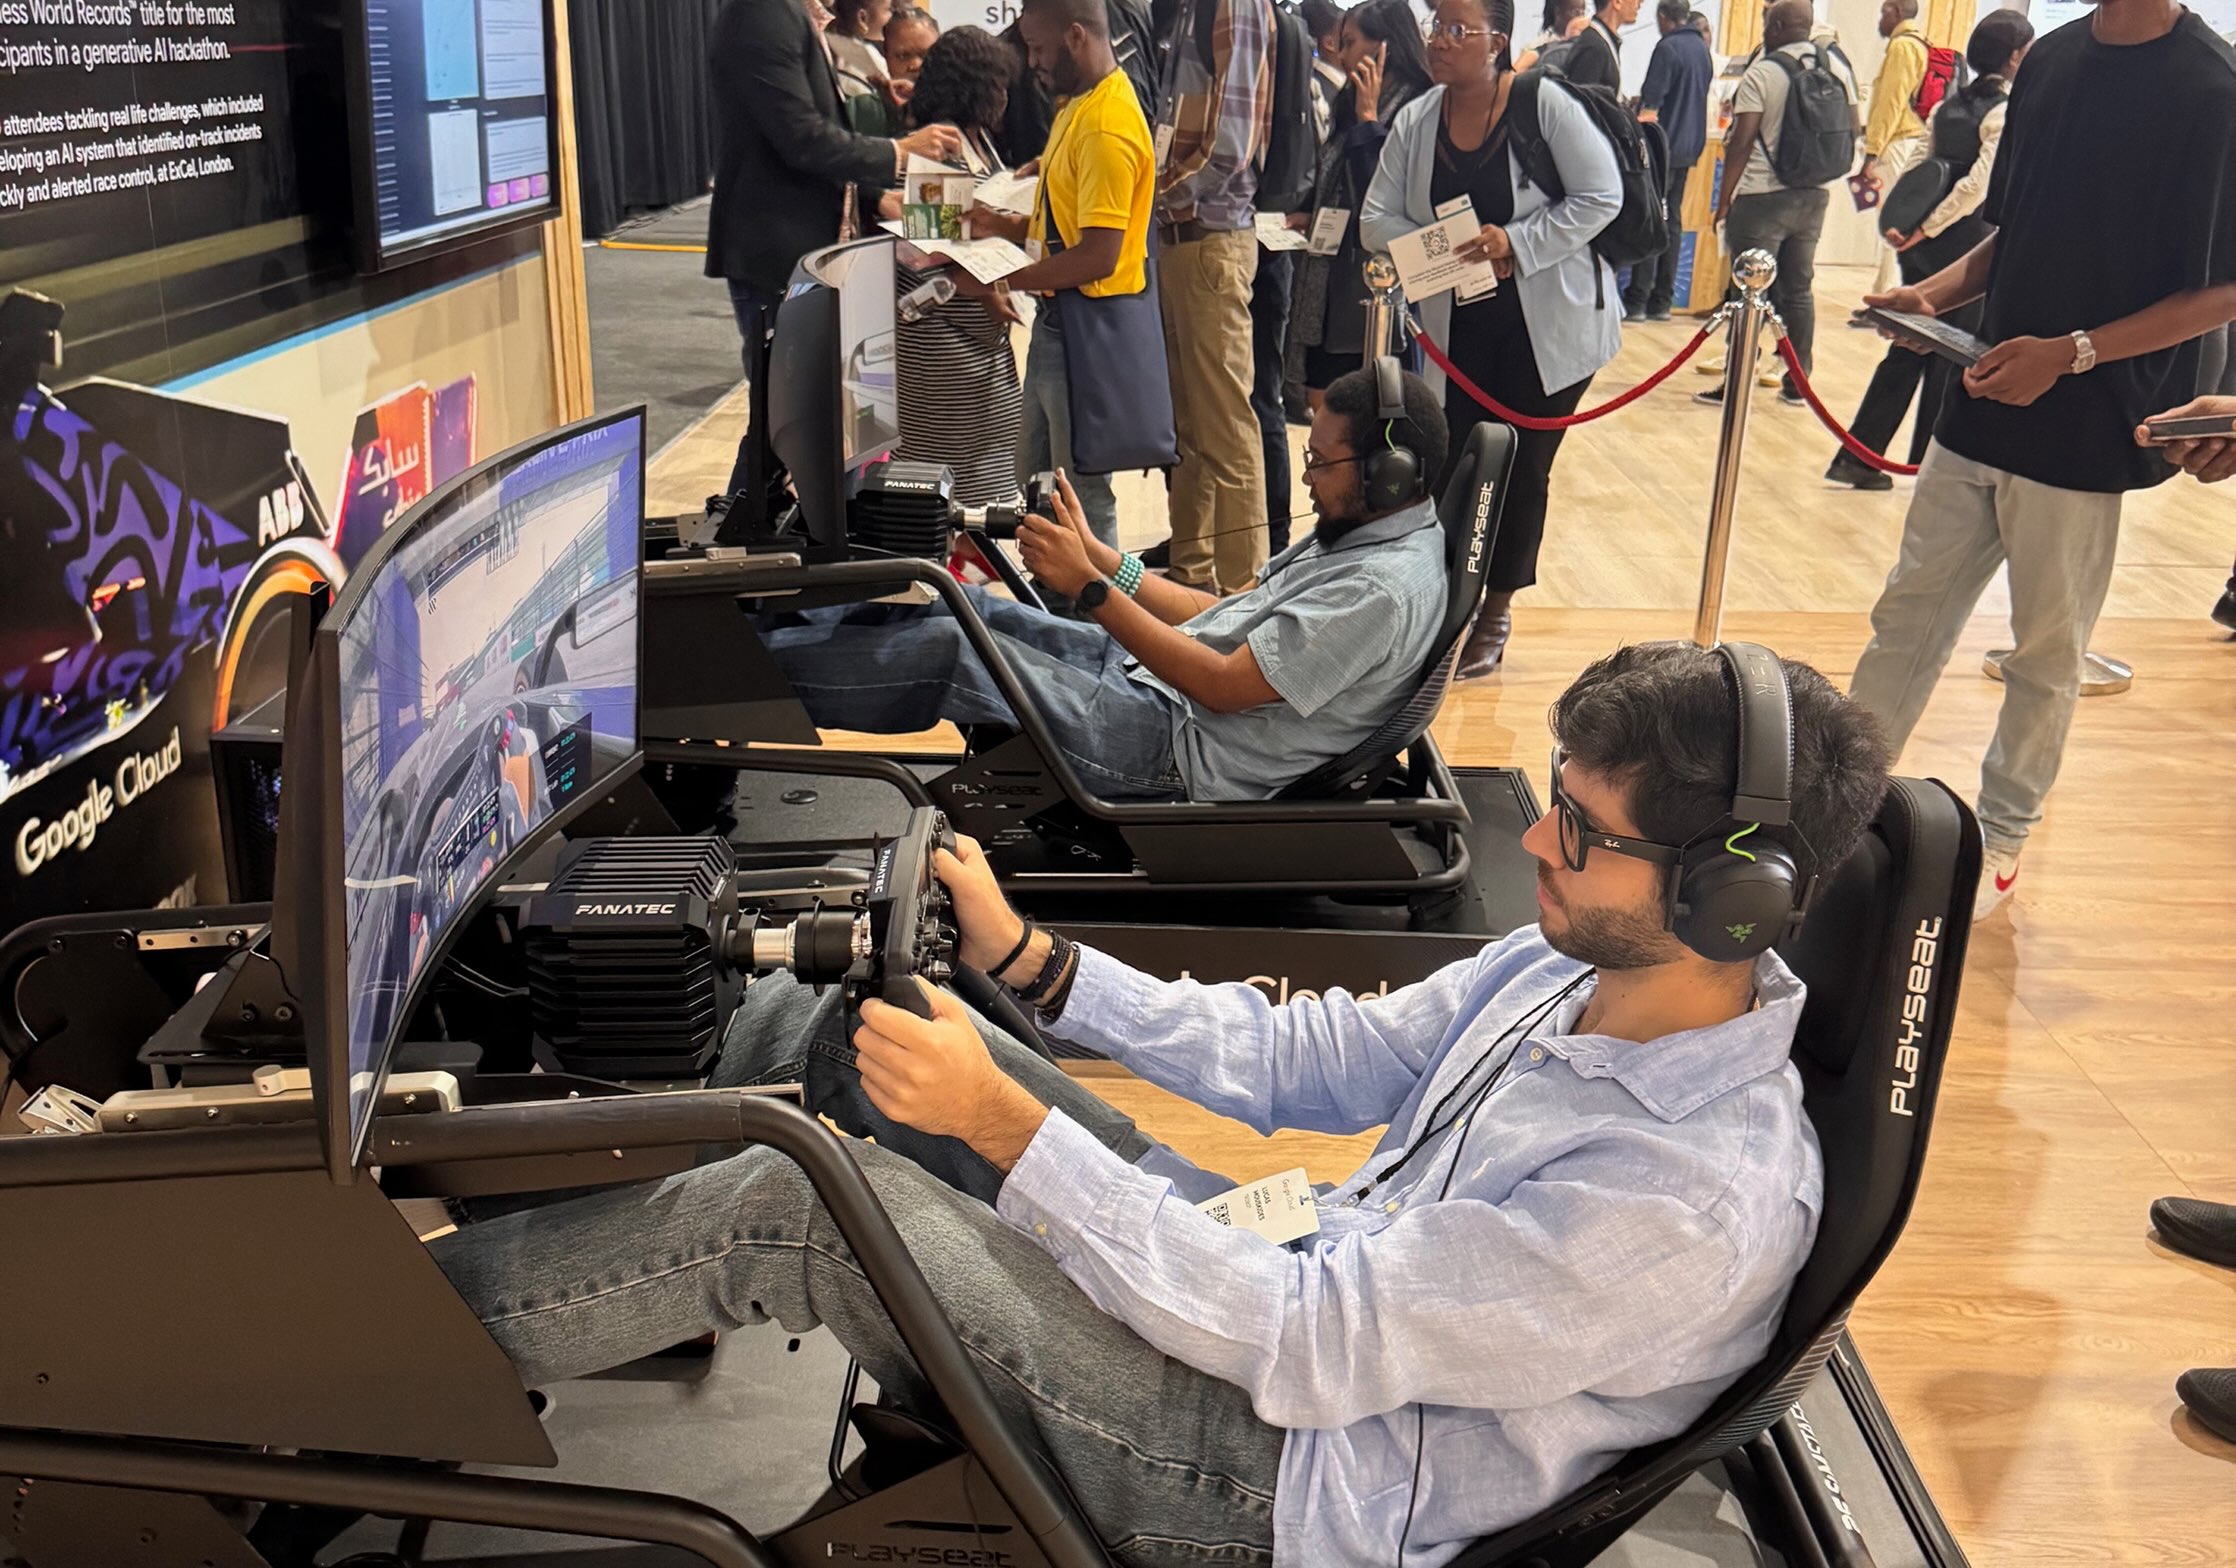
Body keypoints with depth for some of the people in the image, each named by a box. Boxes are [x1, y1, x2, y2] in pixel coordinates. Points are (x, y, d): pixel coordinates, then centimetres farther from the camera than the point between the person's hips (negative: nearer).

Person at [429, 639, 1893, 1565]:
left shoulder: (1699, 1196, -30)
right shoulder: (1577, 963, -4)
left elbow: (1304, 1348, -29)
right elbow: (1316, 1055, 5)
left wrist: (1003, 1124, -29)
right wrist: (1027, 958, 0)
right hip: (1304, 1283, 8)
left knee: (793, 1200, -17)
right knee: (860, 1021, 0)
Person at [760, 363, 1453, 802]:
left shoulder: (1385, 590, -22)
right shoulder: (1355, 531, 9)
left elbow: (1225, 684, -23)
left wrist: (1089, 586, -20)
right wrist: (1098, 555, 6)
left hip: (1181, 749, -9)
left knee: (947, 648, -13)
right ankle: (780, 627, 12)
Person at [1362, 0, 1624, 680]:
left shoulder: (1547, 105, -12)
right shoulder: (1415, 122, 1)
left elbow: (1600, 197, -13)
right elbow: (1377, 221, 0)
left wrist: (1516, 243, -23)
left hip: (1549, 324, -3)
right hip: (1458, 328, 3)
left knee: (1522, 467, 6)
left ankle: (1496, 611, 22)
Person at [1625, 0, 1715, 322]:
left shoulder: (1668, 48, -11)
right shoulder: (1703, 50, 13)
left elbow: (1650, 104, -15)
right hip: (1690, 147, 8)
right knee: (1672, 221, 9)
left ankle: (1637, 300, -8)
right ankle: (1662, 301, 9)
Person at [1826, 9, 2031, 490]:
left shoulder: (1950, 104, 10)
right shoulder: (2009, 113, -12)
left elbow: (1919, 166, 8)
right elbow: (1979, 183, -21)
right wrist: (1928, 228, -15)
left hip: (1925, 246, 7)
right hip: (1971, 246, -7)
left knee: (1908, 349, 10)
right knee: (1956, 356, 4)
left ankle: (1858, 458, 8)